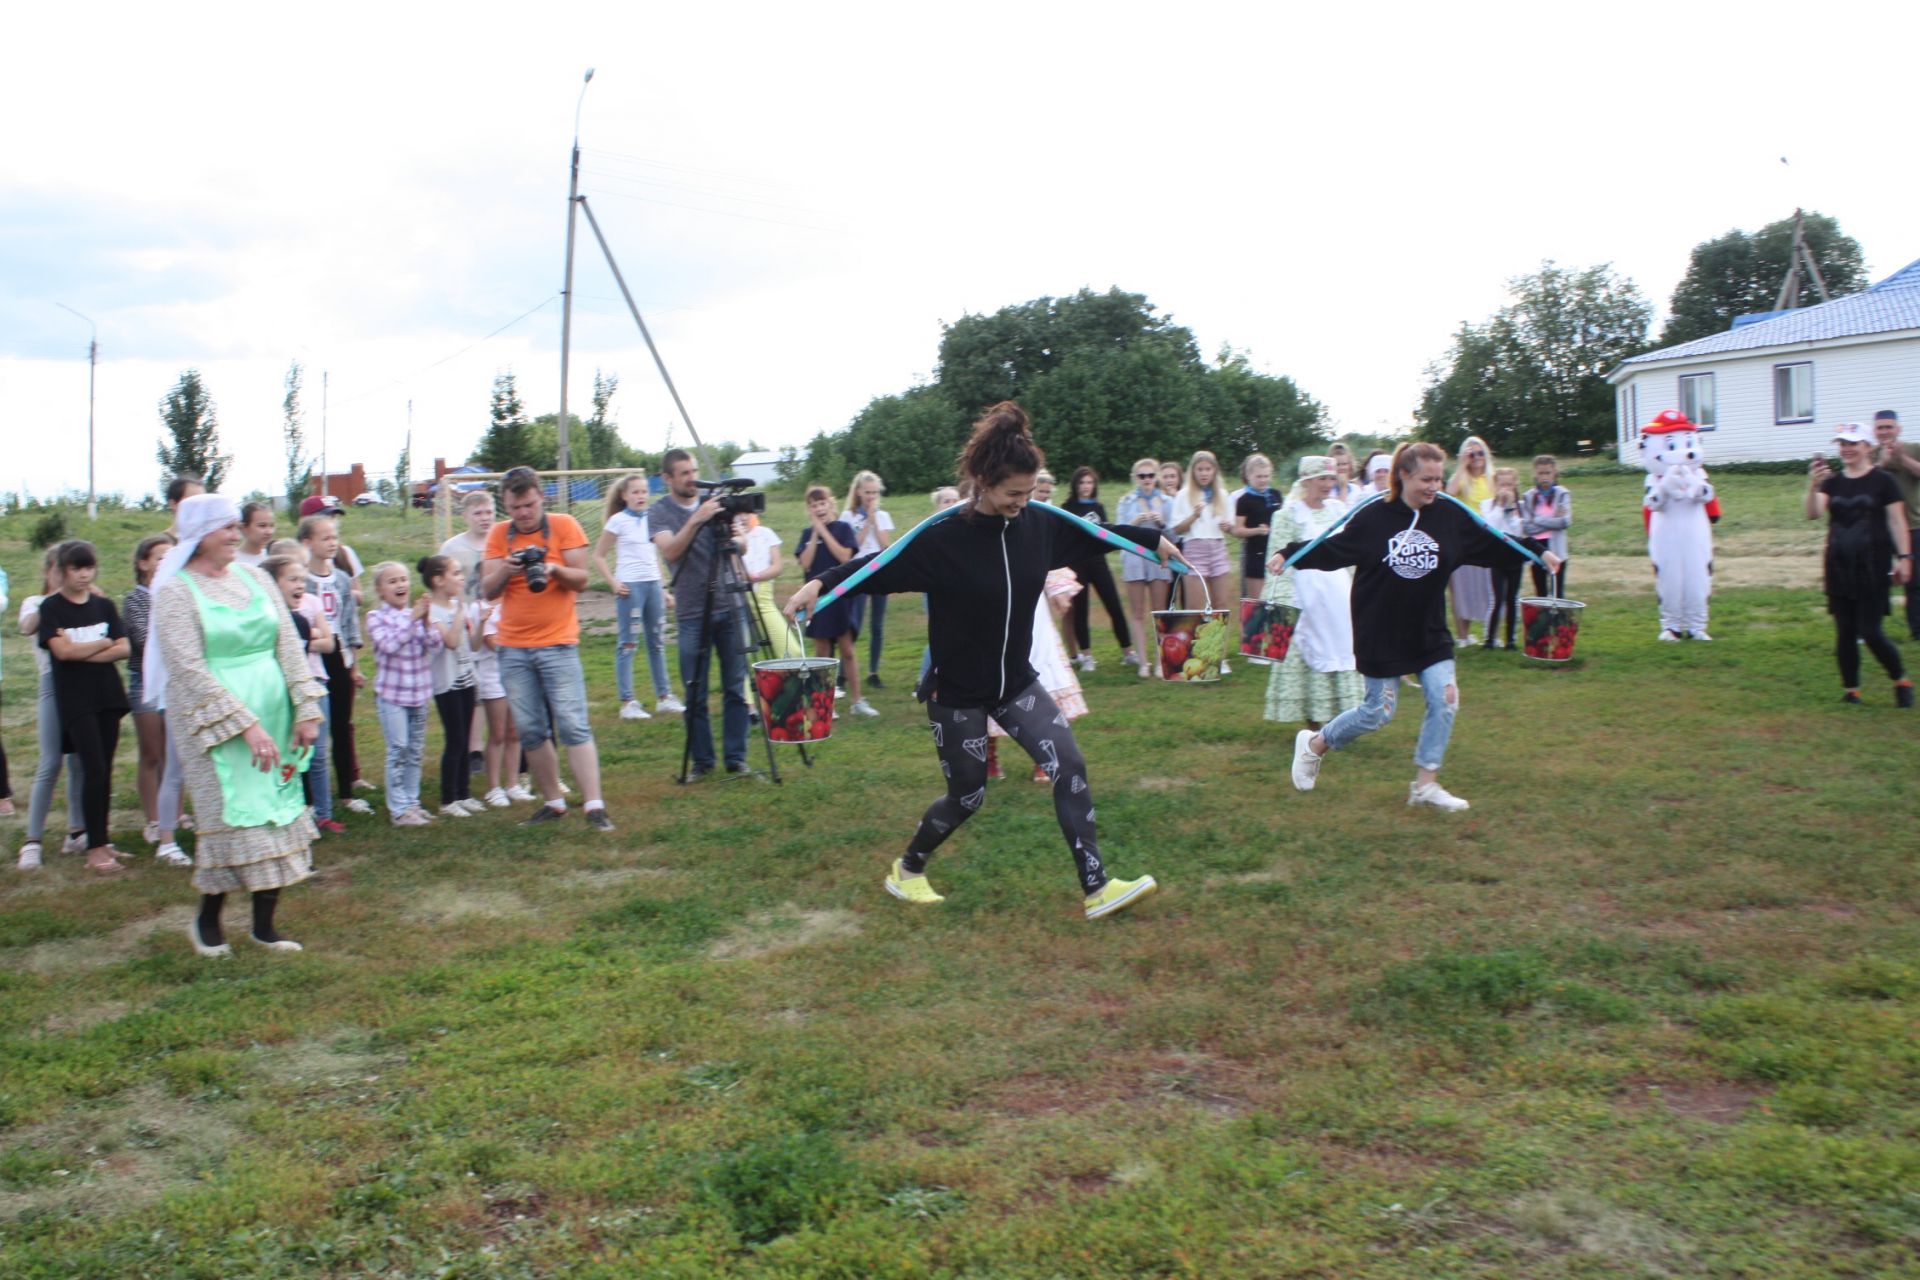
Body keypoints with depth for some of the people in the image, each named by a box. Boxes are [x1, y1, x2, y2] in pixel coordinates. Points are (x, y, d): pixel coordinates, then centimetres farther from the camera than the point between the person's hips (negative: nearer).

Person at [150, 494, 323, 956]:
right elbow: (190, 669, -13)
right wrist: (246, 725, -19)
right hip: (216, 721, -5)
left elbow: (289, 644, 7)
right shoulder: (176, 591, -6)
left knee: (279, 817, 4)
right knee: (232, 818, -4)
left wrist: (306, 708, -2)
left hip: (273, 713, 5)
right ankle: (208, 920, 19)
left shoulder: (255, 577, 9)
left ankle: (264, 925, 15)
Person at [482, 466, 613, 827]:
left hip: (558, 644, -4)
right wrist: (504, 570, -18)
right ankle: (553, 803, 16)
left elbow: (582, 580, -3)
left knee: (574, 726, -9)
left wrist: (555, 570, -23)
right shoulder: (499, 535, 7)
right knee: (531, 731, 6)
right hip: (513, 648, 4)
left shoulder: (564, 526, -1)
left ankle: (595, 807, -11)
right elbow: (488, 590, 3)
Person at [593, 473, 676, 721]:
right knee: (628, 644, -3)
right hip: (630, 586, -6)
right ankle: (627, 703, -1)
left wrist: (663, 587, 16)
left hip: (653, 584, 6)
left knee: (657, 642, 9)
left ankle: (663, 696, 16)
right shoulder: (618, 521, -5)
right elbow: (598, 556, -4)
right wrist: (614, 583, -12)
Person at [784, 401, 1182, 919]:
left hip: (1016, 682, 5)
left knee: (1069, 765, -8)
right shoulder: (945, 538, -21)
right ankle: (907, 869, 35)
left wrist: (1155, 538, 20)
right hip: (956, 693, -5)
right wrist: (821, 583, -35)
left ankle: (1097, 887, 1)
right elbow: (879, 567, -19)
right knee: (967, 797, 7)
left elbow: (1094, 534, 11)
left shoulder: (1040, 525, -5)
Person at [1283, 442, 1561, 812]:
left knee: (1445, 700, -2)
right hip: (1381, 636, -4)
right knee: (1378, 712, 0)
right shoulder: (1374, 517, -12)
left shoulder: (1450, 516, -1)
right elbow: (1332, 549, -7)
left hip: (1430, 633, 5)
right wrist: (1288, 555, -16)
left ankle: (1426, 784, 11)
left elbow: (1493, 546, 7)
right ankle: (1314, 744, 24)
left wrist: (1538, 553, 3)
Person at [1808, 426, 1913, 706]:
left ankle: (1902, 681, 15)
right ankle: (1851, 690, 15)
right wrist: (1813, 486, -24)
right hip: (1839, 566, 4)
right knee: (1844, 633, 5)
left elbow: (1897, 521, -3)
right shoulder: (1833, 482, 8)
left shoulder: (1882, 481, -3)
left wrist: (1904, 557, -11)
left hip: (1872, 566, -4)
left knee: (1870, 632, -6)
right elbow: (1814, 513, -8)